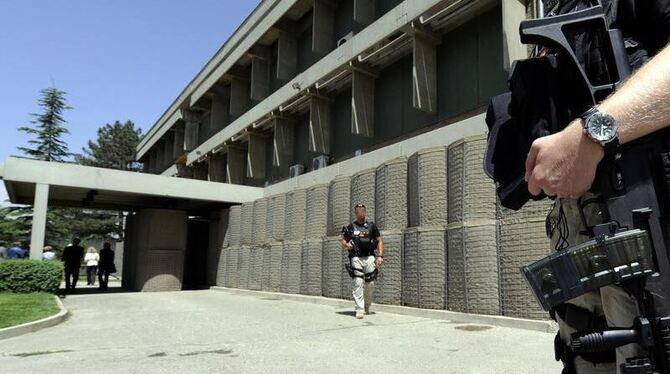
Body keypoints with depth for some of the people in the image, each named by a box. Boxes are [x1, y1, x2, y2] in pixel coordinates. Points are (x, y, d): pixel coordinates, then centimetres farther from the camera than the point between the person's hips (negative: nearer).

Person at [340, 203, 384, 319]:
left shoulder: (371, 226, 8)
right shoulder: (351, 227, 8)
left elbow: (380, 240, 9)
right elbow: (343, 240, 15)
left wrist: (380, 256, -1)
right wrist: (346, 245, -9)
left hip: (369, 257, 1)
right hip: (356, 258, -1)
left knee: (370, 284, 3)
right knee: (358, 283, -9)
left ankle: (366, 307, 23)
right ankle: (360, 309, -7)